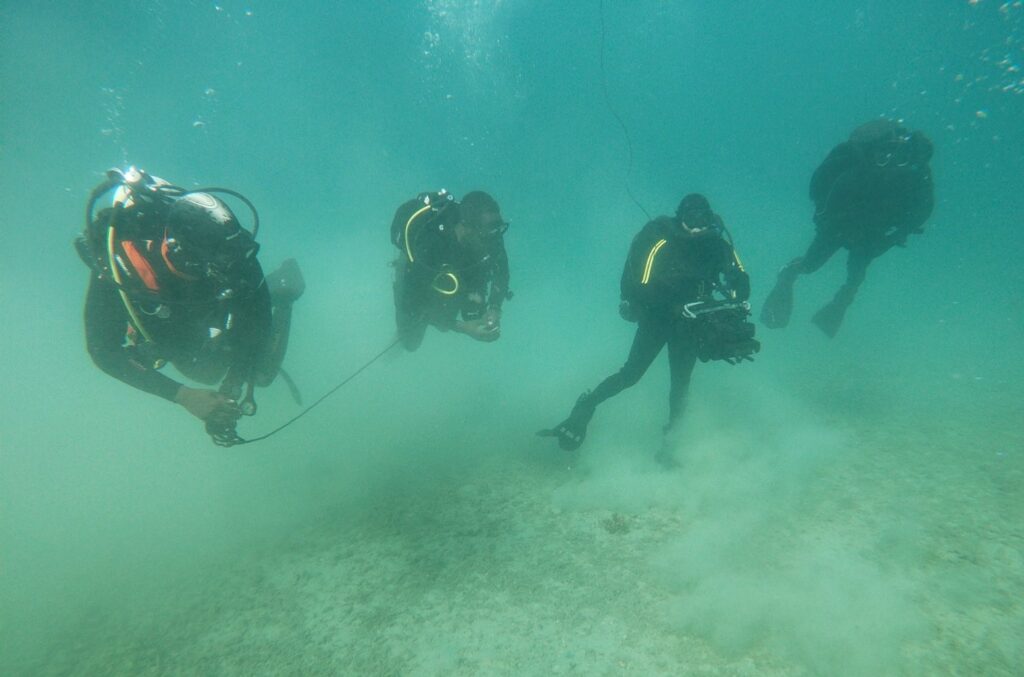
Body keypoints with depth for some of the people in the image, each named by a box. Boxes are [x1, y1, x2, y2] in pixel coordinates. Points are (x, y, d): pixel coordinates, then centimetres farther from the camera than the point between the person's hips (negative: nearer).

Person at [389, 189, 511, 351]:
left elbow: (501, 270, -16)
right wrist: (463, 327, -44)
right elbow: (412, 308, -38)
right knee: (411, 343, 21)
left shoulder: (490, 232, -35)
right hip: (416, 286, -3)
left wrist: (495, 308, -33)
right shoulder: (426, 247, -47)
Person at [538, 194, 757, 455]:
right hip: (656, 316, -4)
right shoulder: (660, 242, -23)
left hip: (690, 321, 4)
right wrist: (681, 307, -35)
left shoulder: (718, 241, -10)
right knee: (631, 374, -7)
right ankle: (584, 409, 6)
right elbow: (643, 292, -29)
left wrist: (738, 303, -19)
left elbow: (741, 280, 0)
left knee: (681, 381, 7)